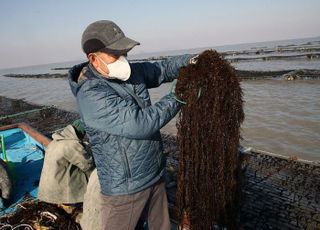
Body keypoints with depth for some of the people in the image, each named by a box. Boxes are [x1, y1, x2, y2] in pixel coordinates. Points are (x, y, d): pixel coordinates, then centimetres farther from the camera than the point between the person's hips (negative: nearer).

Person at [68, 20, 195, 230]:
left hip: (155, 176, 7)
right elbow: (140, 123, -31)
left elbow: (163, 69, 13)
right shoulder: (91, 95, -25)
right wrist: (176, 98, -20)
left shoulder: (133, 71, -2)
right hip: (124, 188, -7)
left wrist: (189, 60, -7)